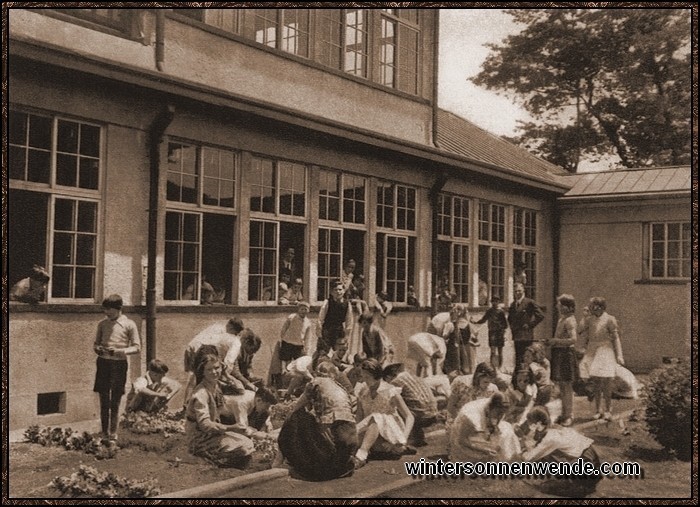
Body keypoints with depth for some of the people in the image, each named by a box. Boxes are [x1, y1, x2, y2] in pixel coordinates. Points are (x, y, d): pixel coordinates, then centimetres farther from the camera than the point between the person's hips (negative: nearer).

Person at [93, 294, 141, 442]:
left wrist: (120, 351, -18)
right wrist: (97, 348, -5)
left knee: (115, 402, 1)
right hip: (103, 363, 3)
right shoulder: (102, 324, 9)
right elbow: (96, 343, 18)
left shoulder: (129, 324, -2)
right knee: (104, 401, 6)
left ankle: (113, 435, 8)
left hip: (119, 364, -3)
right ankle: (104, 434, 14)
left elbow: (136, 347, -3)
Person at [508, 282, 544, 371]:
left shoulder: (529, 302, -7)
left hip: (526, 335, -6)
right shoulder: (513, 304, 14)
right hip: (516, 335, 6)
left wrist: (530, 325, -10)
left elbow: (540, 315, -12)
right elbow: (510, 318, 30)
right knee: (518, 358, 10)